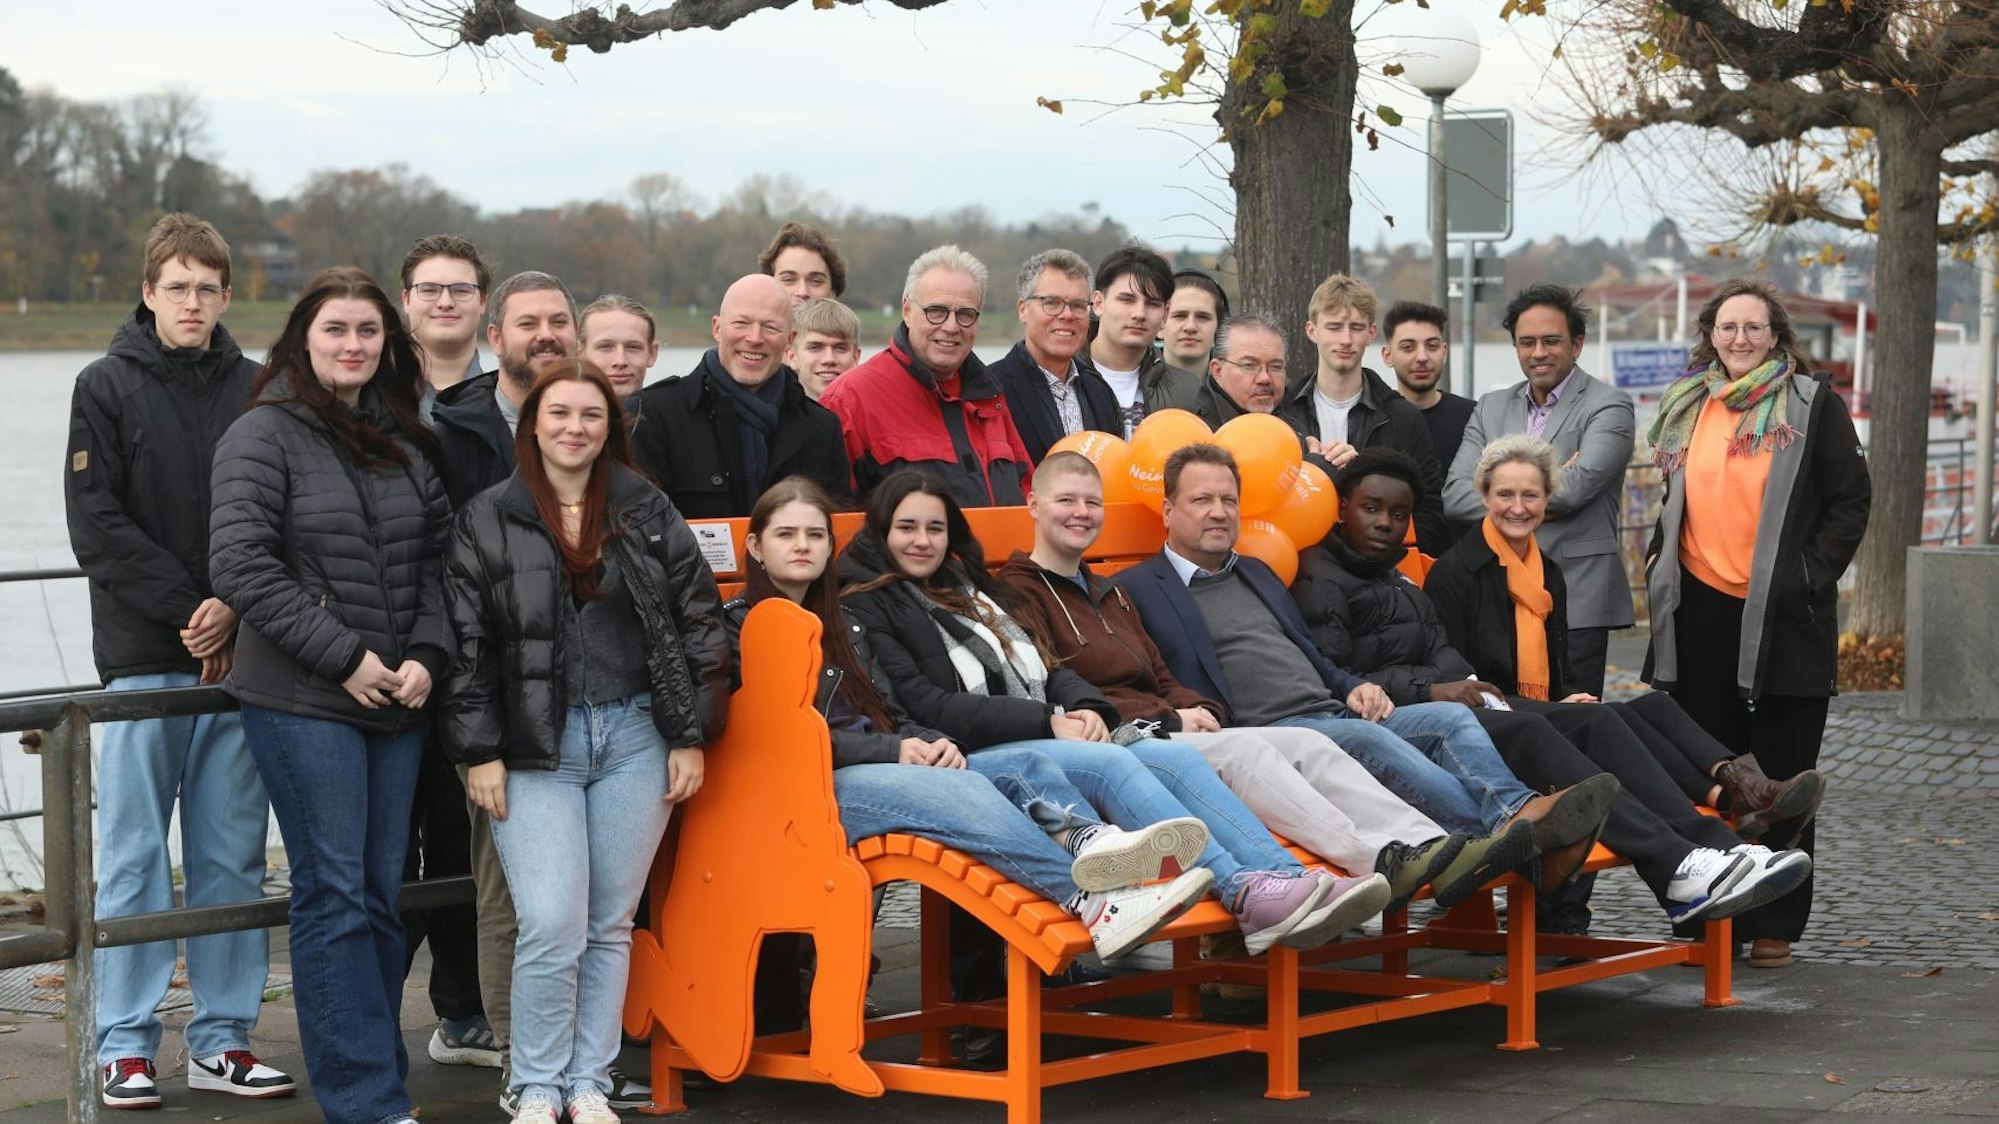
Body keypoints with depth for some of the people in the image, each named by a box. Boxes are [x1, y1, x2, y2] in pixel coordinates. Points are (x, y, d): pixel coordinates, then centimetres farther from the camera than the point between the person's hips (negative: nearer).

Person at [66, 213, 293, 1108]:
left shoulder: (257, 391, 9)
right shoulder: (108, 388, 2)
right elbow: (97, 528, -5)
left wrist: (236, 609, -11)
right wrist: (187, 609, -12)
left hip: (241, 658, 3)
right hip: (143, 657, -3)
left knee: (232, 858, 6)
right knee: (135, 860, 0)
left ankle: (223, 1039, 13)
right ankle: (125, 1047, 5)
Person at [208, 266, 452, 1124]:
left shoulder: (405, 442, 14)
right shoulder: (264, 436, -4)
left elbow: (437, 559, 15)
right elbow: (240, 564, -12)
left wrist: (426, 654, -2)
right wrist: (345, 656, -14)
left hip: (397, 699, 6)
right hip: (301, 701, -6)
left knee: (382, 892, 8)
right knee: (334, 893, -5)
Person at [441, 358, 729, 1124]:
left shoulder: (648, 513, 7)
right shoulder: (487, 521, 1)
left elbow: (698, 621, 8)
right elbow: (465, 643, -1)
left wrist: (690, 735, 3)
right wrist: (478, 752, -6)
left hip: (635, 738, 3)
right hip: (536, 746, -3)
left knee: (612, 925, 7)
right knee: (552, 927, -11)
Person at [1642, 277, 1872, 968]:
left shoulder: (1811, 405, -2)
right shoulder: (1685, 408, 12)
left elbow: (1850, 500, -2)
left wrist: (1812, 575, -9)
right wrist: (1660, 555, 10)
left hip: (1783, 616, -4)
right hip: (1699, 611, 4)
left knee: (1780, 775, 2)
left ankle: (1776, 926, 7)